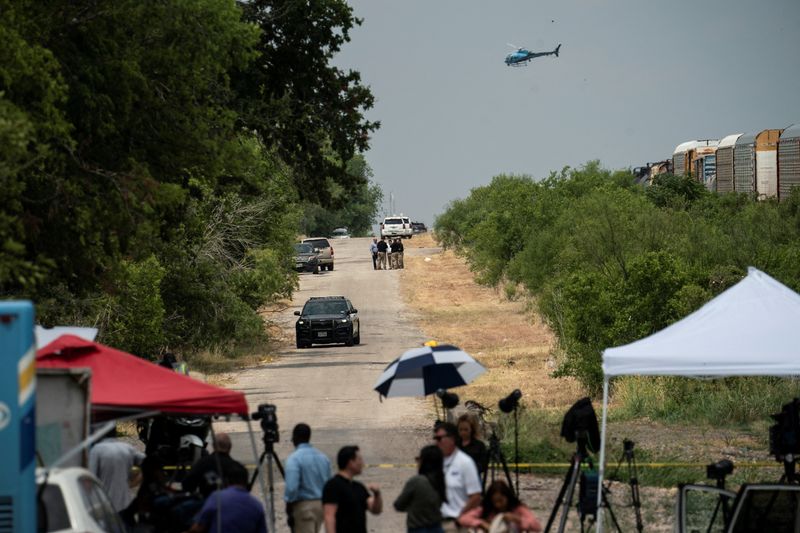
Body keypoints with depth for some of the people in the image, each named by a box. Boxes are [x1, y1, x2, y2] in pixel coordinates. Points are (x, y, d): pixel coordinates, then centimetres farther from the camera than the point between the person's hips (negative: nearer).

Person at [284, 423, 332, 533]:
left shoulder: (294, 458, -15)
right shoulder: (323, 457, 7)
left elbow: (292, 487, -23)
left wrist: (289, 502, -7)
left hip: (303, 506, -7)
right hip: (321, 504, 7)